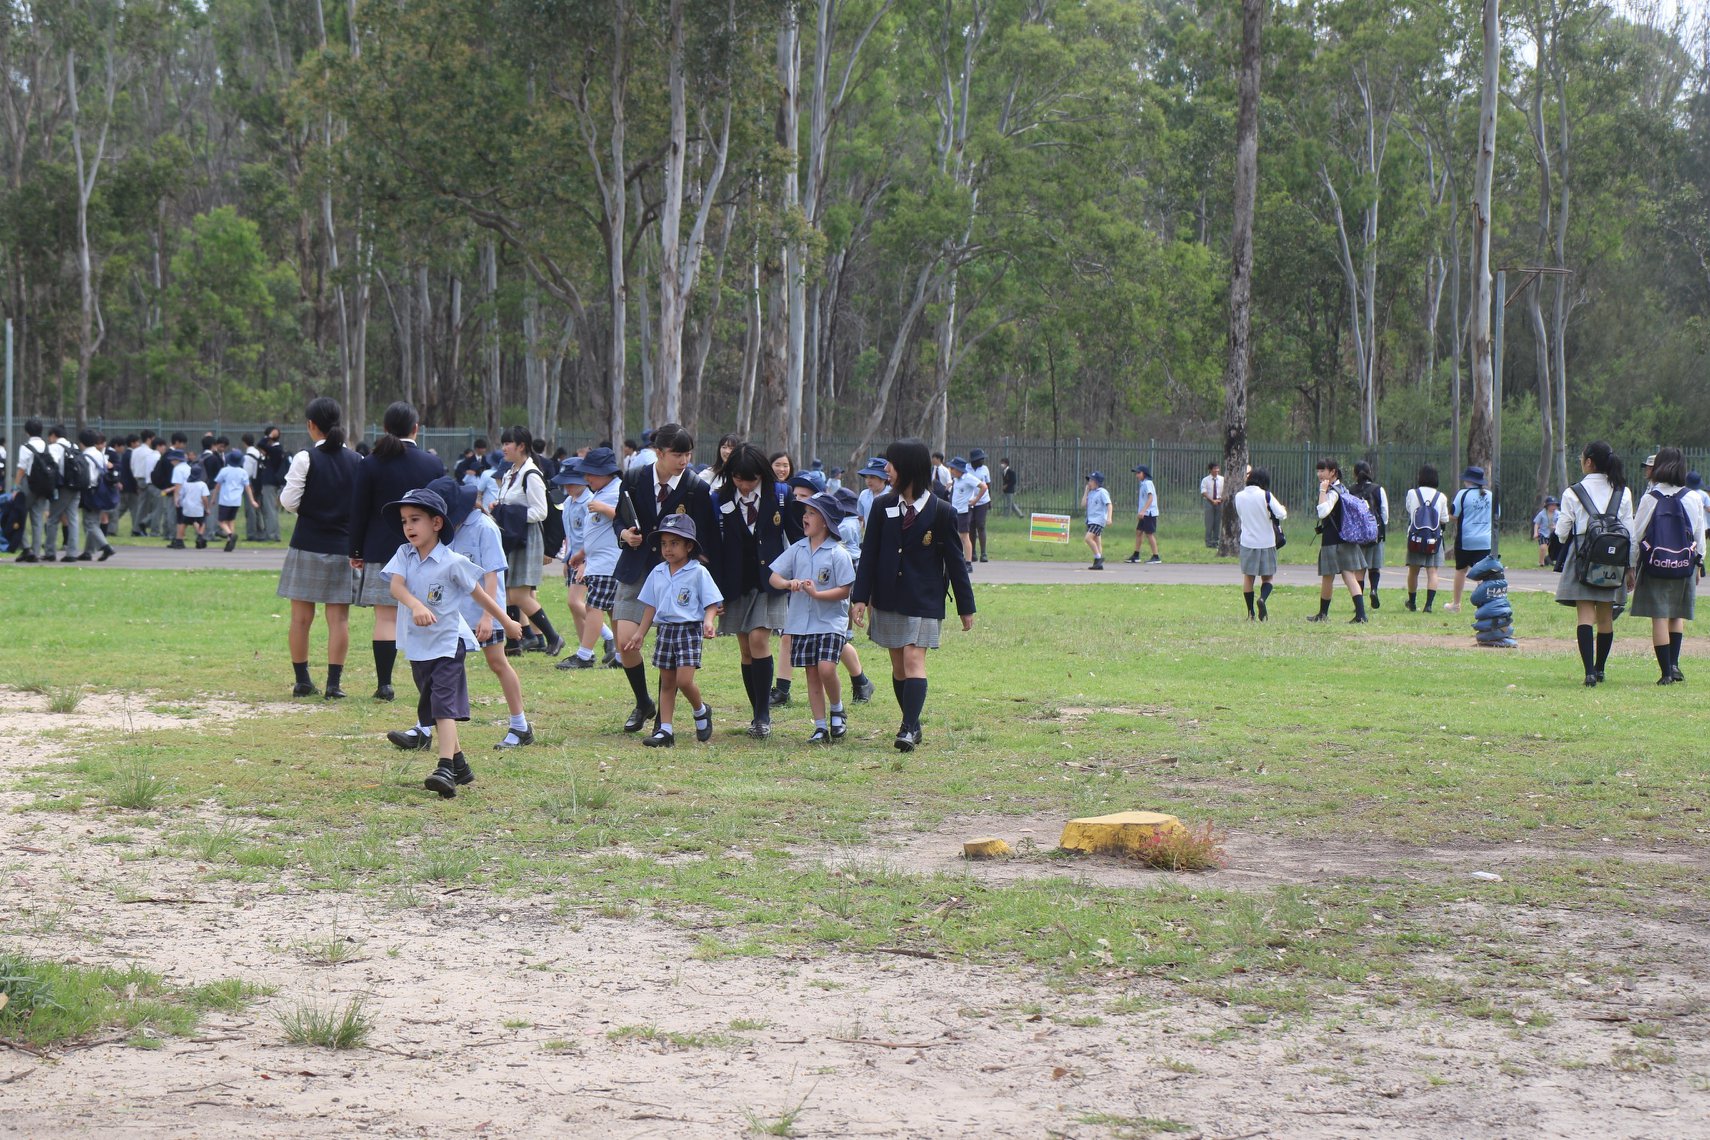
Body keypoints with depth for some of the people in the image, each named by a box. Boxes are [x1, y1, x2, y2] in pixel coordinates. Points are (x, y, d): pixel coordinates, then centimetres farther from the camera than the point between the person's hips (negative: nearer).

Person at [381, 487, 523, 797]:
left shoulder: (452, 562, -13)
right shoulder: (404, 554, -1)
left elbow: (479, 594, -2)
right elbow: (395, 585, -19)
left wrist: (507, 623, 8)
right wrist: (415, 605, -40)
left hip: (447, 641, -6)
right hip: (417, 644, 6)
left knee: (444, 704, -18)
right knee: (433, 707, 14)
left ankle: (446, 769, -27)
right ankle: (460, 766, 27)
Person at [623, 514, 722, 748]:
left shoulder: (698, 572, -6)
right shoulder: (657, 573, 9)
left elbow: (711, 603, -5)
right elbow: (650, 606, 16)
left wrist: (708, 621, -24)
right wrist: (639, 634, 16)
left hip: (690, 630, -5)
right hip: (665, 630, 5)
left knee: (684, 680, -13)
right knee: (667, 682, 7)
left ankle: (701, 712, 16)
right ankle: (664, 730, 9)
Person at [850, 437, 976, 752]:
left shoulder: (941, 512, -6)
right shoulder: (882, 506, 3)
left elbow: (954, 561, -1)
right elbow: (869, 555, 4)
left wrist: (966, 607, 2)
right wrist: (859, 597, -3)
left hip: (924, 602, -4)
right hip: (888, 600, 4)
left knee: (914, 661, -14)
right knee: (898, 665, 8)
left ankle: (909, 729, -20)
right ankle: (912, 725, 18)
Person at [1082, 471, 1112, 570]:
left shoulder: (1102, 492, -7)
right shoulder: (1091, 493, 15)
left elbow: (1109, 504, -14)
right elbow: (1083, 505, 9)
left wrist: (1109, 518, -25)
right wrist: (1086, 491, 8)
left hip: (1098, 520, -8)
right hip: (1090, 520, 8)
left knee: (1088, 538, -21)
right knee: (1096, 542, 8)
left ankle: (1099, 557, -13)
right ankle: (1098, 563, 10)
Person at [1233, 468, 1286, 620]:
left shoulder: (1239, 496, 0)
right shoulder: (1266, 496, -11)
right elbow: (1281, 515, -15)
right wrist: (1283, 509, 7)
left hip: (1247, 543, 2)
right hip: (1267, 543, -2)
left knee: (1248, 577, 12)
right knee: (1267, 577, 8)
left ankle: (1251, 612, 11)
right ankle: (1262, 598, -21)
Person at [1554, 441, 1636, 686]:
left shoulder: (1573, 493, -6)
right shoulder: (1623, 493, 4)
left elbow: (1562, 532, -2)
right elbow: (1630, 533, 6)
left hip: (1582, 559, -3)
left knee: (1585, 615, -7)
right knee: (1606, 617, 13)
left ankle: (1589, 672, -19)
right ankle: (1599, 668, 24)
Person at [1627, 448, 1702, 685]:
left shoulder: (1650, 498, -6)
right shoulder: (1694, 499, -1)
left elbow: (1636, 535, -3)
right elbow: (1700, 537, 6)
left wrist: (1631, 568, 6)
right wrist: (1698, 564, 20)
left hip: (1654, 567, -2)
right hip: (1684, 566, 2)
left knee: (1659, 617, 1)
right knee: (1678, 615, 16)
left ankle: (1666, 672, -3)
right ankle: (1674, 663, 0)